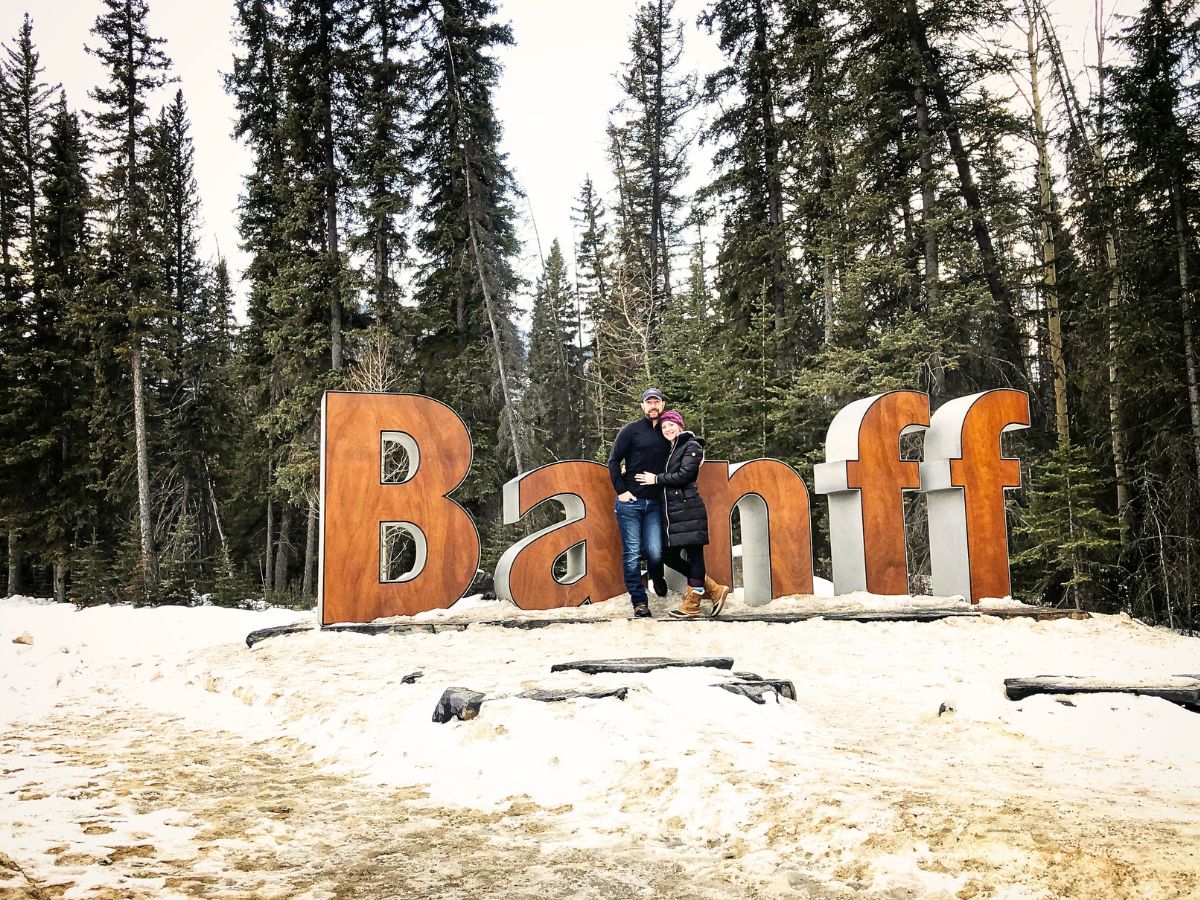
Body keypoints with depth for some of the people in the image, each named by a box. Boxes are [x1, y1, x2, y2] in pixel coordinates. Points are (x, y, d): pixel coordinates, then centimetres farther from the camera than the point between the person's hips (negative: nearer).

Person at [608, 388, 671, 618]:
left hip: (654, 503, 2)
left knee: (655, 553, -5)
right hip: (630, 502, -2)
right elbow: (613, 461, 1)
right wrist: (621, 490, -6)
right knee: (632, 553, -1)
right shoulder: (631, 430, 1)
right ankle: (639, 601, 10)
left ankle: (657, 579, 29)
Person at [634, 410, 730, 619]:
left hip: (689, 510, -9)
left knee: (694, 554, -3)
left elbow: (683, 476, -13)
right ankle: (714, 590, 17)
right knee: (669, 556, 7)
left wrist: (656, 479, -7)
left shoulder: (691, 446, -3)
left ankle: (691, 606, 4)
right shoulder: (670, 450, 21)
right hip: (673, 511, 9)